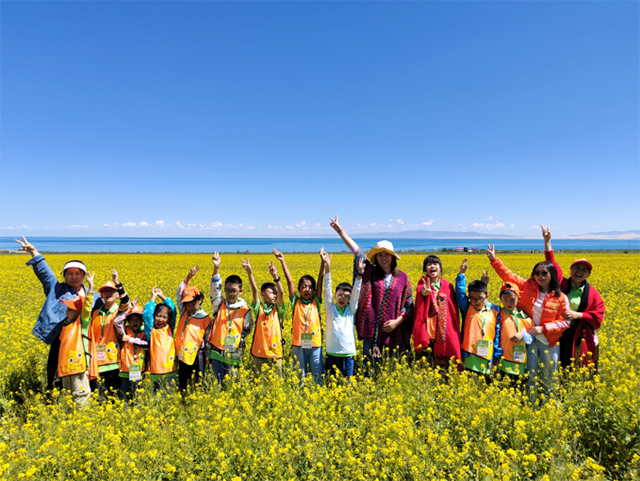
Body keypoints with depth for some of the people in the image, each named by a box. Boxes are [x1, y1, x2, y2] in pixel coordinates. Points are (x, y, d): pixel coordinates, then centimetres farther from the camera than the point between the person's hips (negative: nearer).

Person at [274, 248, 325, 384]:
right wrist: (283, 261, -5)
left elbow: (320, 280, -3)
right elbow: (289, 281, -2)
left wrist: (323, 261, -7)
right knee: (299, 374, 9)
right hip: (298, 343, 0)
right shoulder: (296, 302, 2)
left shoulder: (316, 302, 3)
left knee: (317, 374, 8)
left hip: (315, 343, 1)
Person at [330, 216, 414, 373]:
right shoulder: (371, 272, 3)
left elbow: (409, 304, 4)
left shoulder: (402, 277, 3)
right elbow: (356, 250, -2)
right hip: (371, 330, 0)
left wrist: (397, 321, -9)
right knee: (370, 366, 6)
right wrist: (340, 231, -6)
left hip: (392, 331, 0)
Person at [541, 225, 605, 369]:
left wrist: (578, 315, -16)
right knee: (562, 369, 10)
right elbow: (551, 264, -6)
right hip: (560, 336, 0)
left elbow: (597, 317, -1)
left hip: (581, 338, 0)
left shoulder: (592, 293, 2)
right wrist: (547, 241, -11)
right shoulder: (561, 284, 0)